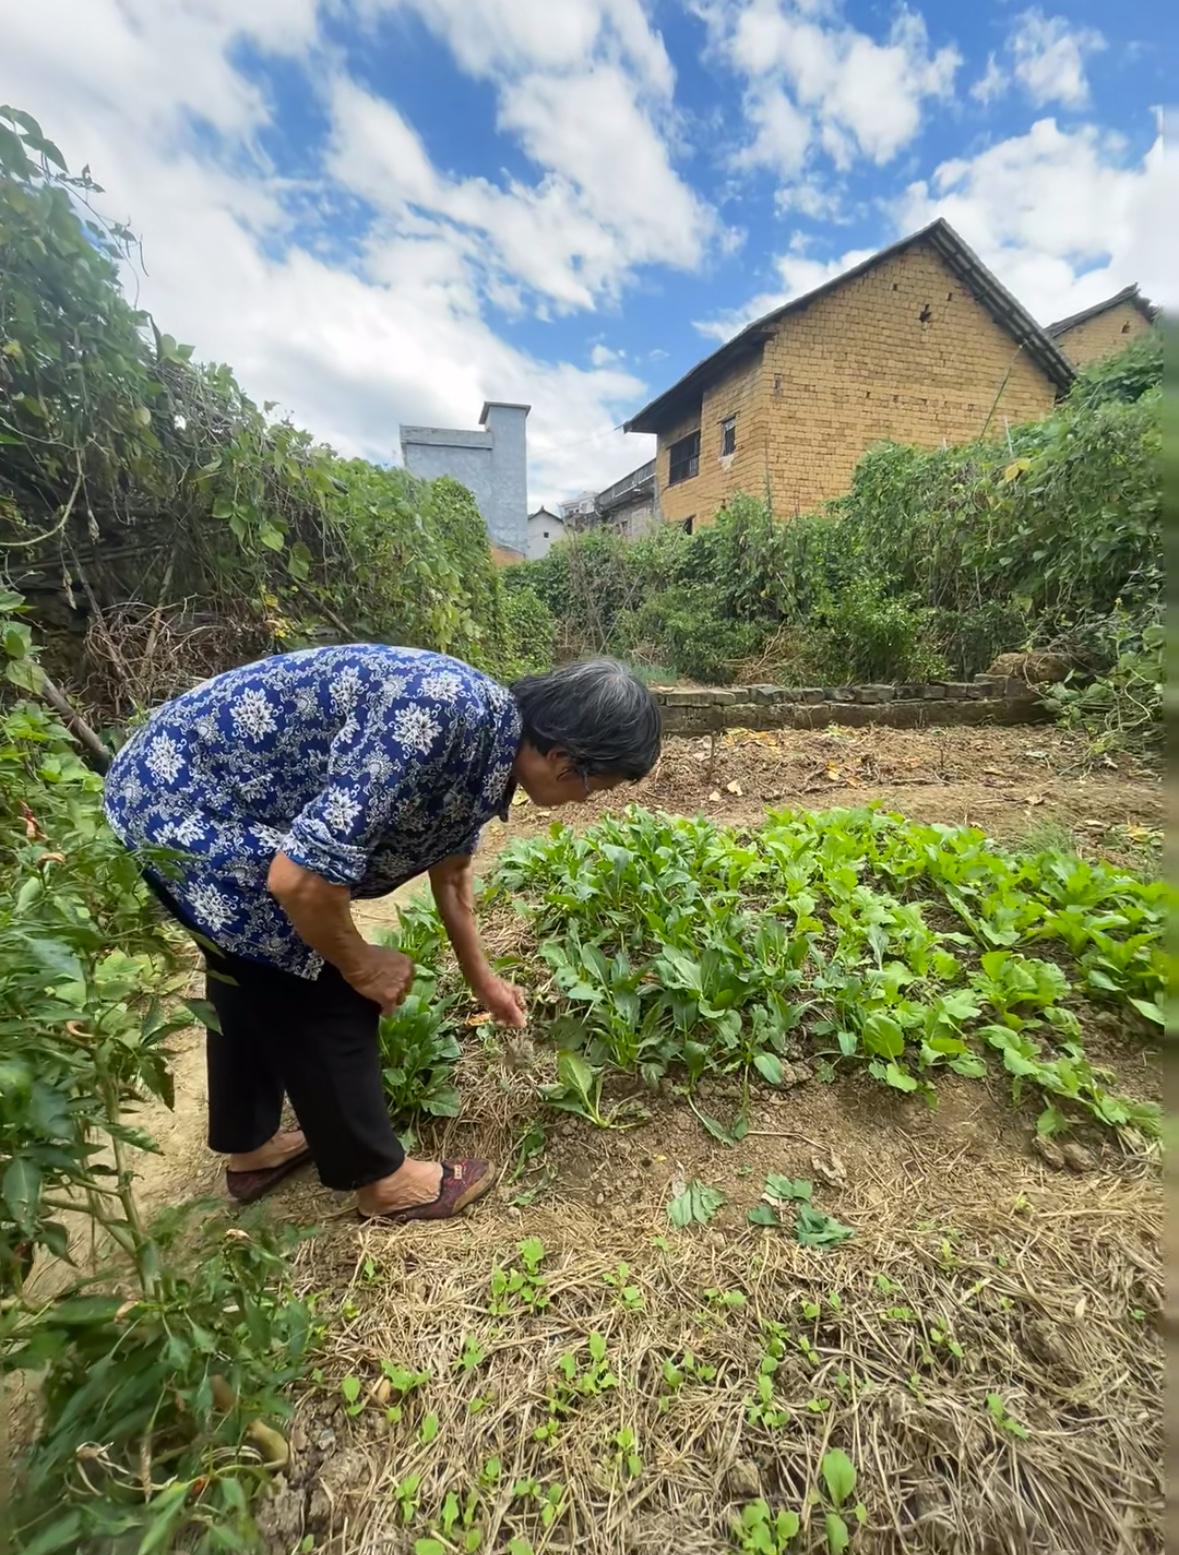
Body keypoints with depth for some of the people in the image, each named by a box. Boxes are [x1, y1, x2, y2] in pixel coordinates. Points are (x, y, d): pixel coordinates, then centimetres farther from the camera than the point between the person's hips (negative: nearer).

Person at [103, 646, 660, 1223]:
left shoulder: (484, 745, 0)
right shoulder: (446, 710, -30)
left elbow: (450, 870, 16)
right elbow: (302, 876, -33)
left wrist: (481, 979, 27)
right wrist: (359, 964, -12)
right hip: (186, 799, -9)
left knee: (251, 974, 23)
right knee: (322, 994, 0)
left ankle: (249, 1148, 46)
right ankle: (380, 1178, 23)